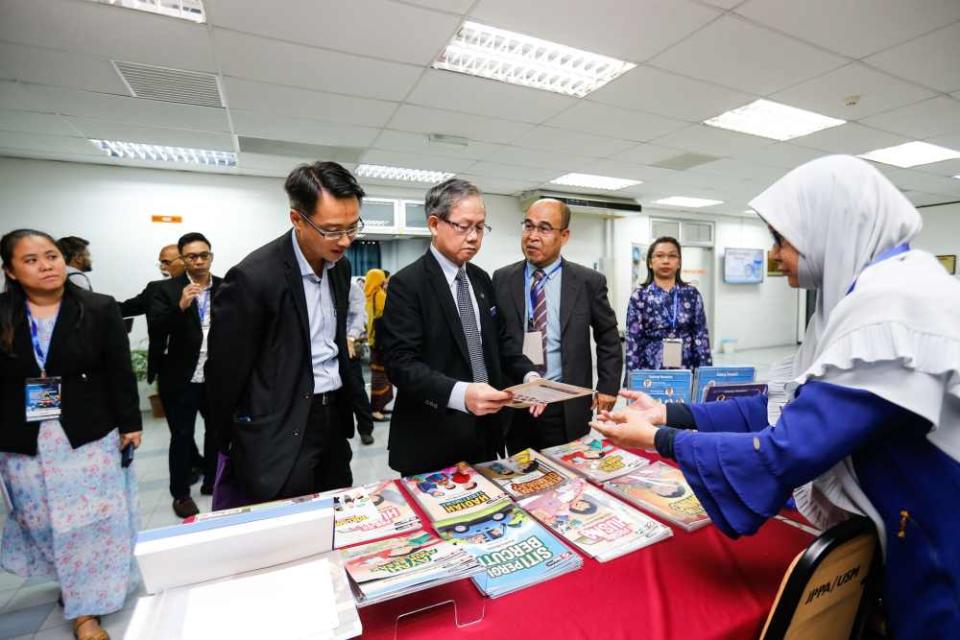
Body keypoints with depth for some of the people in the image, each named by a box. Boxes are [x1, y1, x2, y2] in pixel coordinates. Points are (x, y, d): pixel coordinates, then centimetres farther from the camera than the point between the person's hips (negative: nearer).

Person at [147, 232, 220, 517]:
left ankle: (212, 481, 37)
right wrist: (180, 306, -29)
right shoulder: (166, 289, -5)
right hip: (181, 379, -3)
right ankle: (181, 494, 26)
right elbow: (154, 329, -15)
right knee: (181, 436, 9)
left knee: (217, 431, 17)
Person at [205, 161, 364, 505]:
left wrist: (345, 409, 14)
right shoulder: (254, 277, -20)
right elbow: (226, 374, -11)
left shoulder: (340, 265, 2)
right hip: (281, 436, -6)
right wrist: (234, 448, 0)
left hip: (333, 420, 7)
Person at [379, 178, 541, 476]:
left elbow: (498, 341, 12)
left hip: (485, 431, 7)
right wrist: (460, 393, -35)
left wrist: (528, 375, -6)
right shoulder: (407, 283, -14)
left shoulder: (482, 279, 8)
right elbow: (400, 362, -21)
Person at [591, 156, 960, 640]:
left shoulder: (894, 305, -29)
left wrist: (660, 438, -20)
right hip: (912, 531, 8)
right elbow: (793, 406, 1)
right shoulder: (880, 289, 2)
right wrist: (670, 413, -3)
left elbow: (788, 451, -31)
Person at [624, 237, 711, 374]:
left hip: (686, 372, 2)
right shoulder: (639, 296, -2)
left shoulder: (691, 294, 4)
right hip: (651, 373, -2)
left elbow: (701, 336, 3)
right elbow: (633, 341, -4)